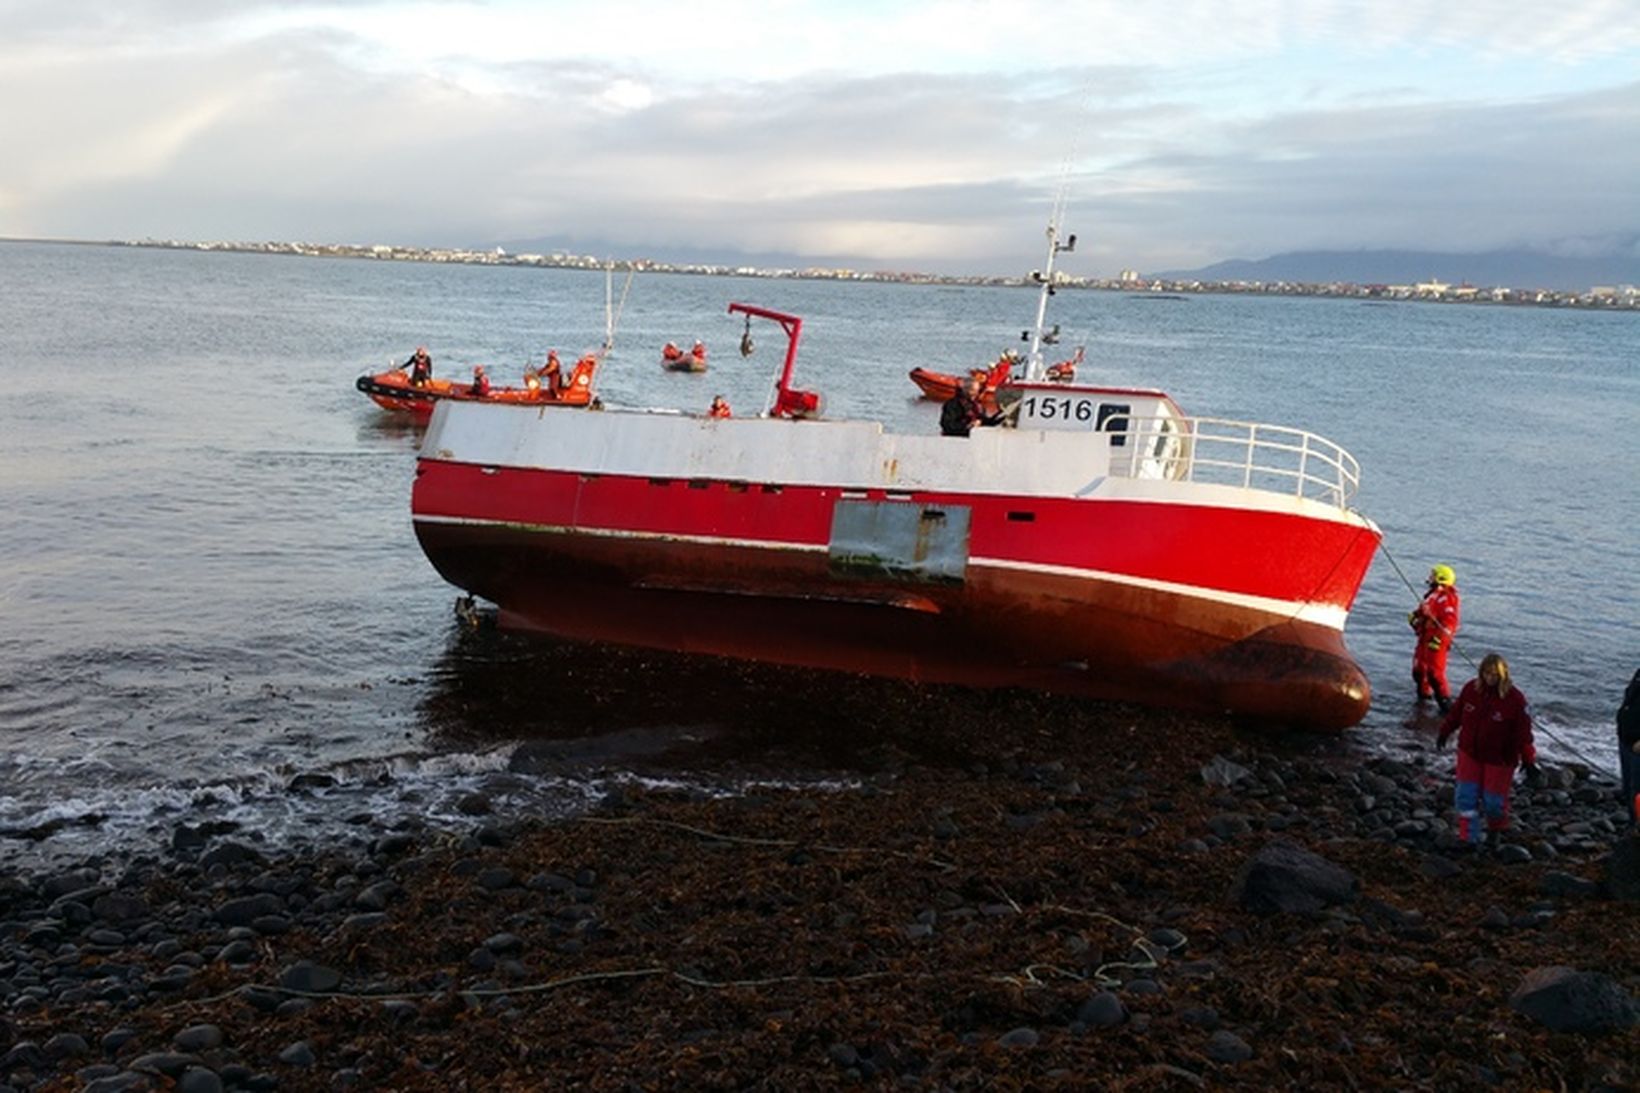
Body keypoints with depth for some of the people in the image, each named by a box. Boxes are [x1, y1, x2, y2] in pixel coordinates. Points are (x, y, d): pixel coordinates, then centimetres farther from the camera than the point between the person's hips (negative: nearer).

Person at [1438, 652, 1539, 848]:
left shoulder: (1515, 699, -19)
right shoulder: (1471, 689, -8)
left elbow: (1523, 734, -15)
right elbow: (1456, 712, 8)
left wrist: (1529, 762, -15)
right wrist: (1445, 732, 19)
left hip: (1499, 759, -3)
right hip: (1469, 753, 3)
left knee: (1493, 800, 8)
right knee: (1466, 795, 1)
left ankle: (1496, 828, 40)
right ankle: (1468, 838, 13)